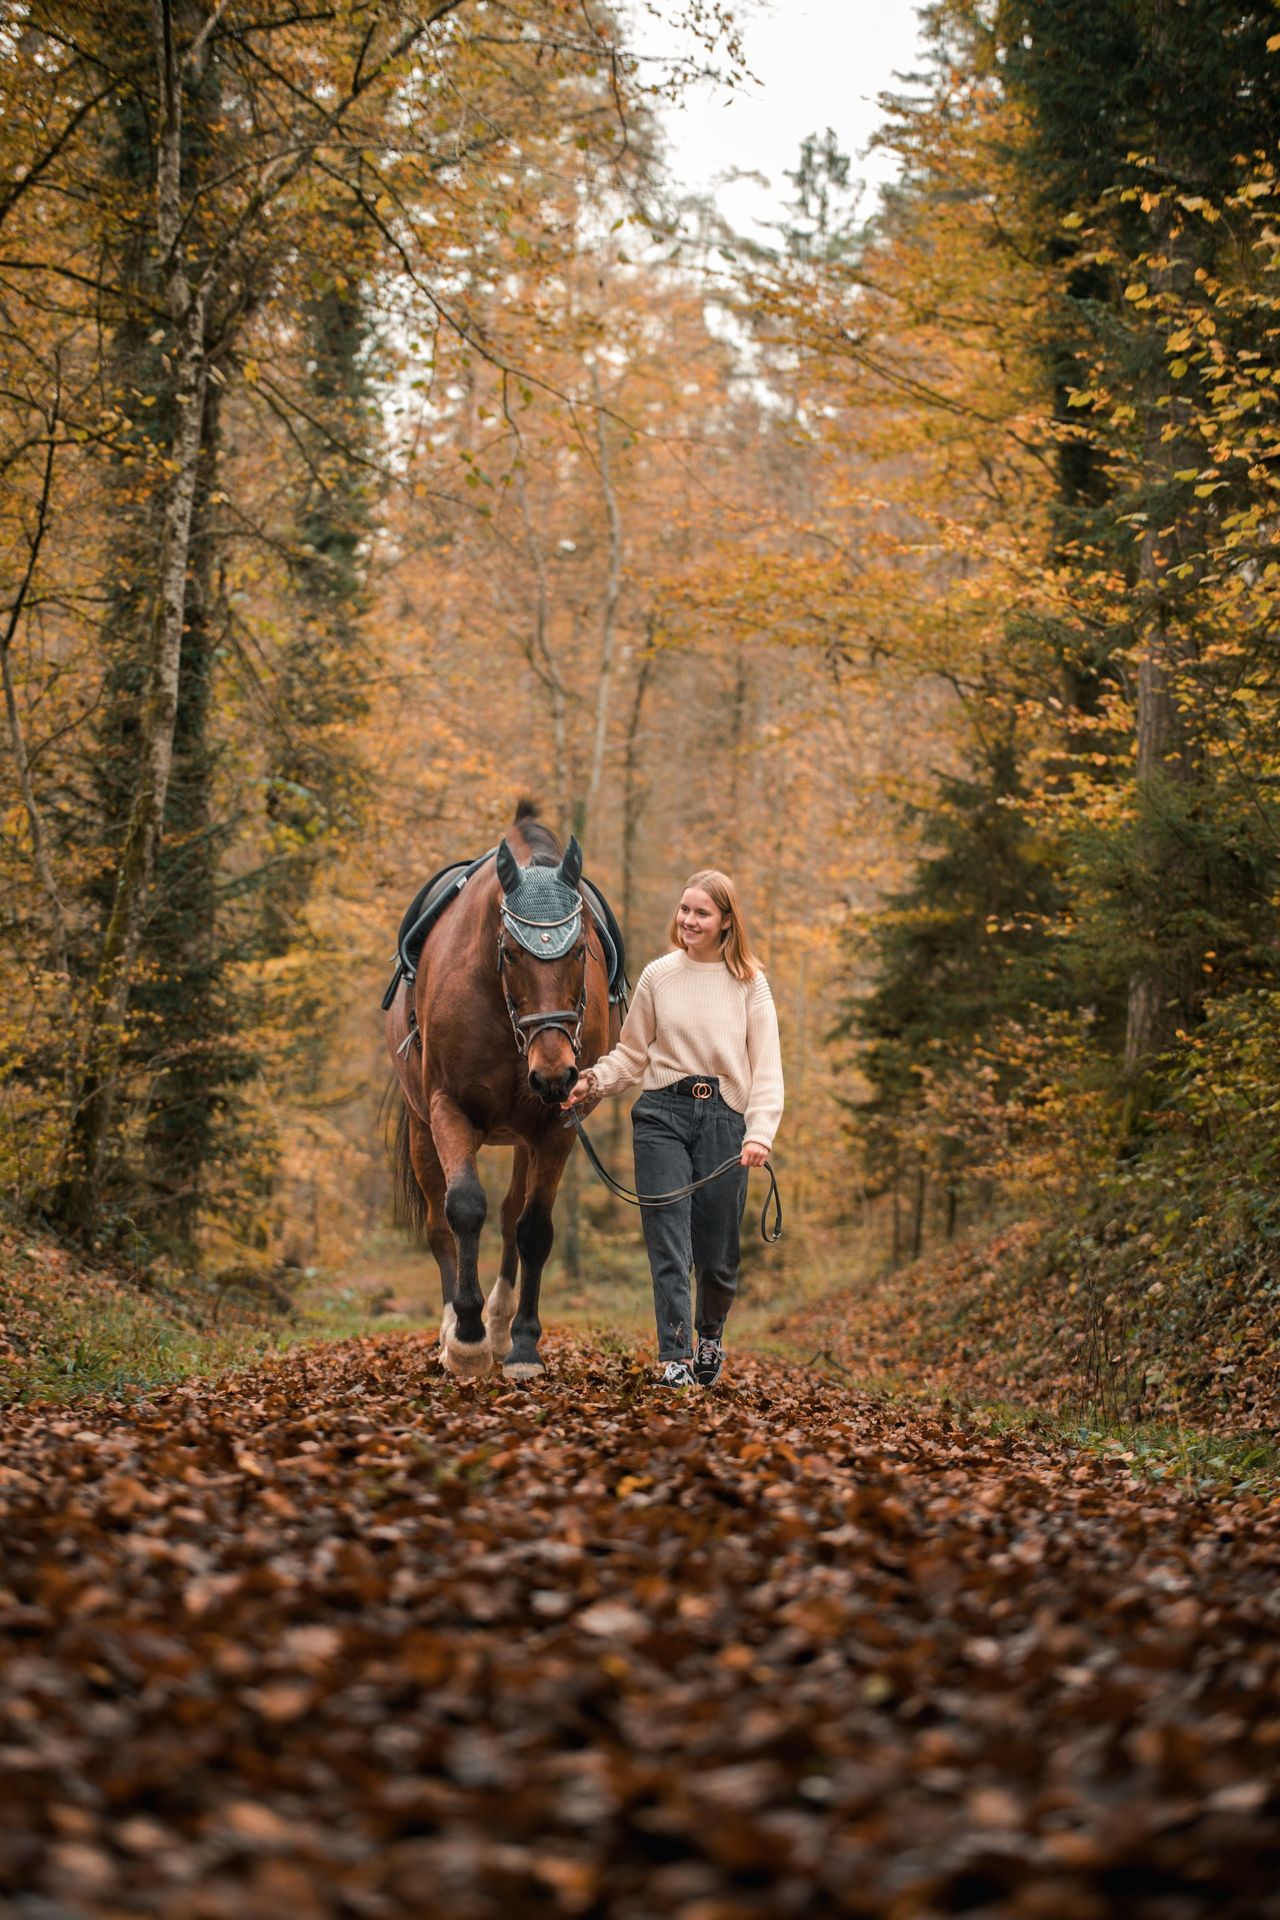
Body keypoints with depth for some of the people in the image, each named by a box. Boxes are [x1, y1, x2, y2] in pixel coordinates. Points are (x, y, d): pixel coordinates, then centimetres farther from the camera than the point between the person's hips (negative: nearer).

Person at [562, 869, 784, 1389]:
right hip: (662, 1113, 0)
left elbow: (766, 1065, -2)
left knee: (717, 1247, 6)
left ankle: (710, 1335, 34)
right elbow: (633, 1052, 11)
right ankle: (675, 1359, -8)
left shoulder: (749, 982, 3)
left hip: (724, 1117, 0)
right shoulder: (658, 976, 6)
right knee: (669, 1241, -10)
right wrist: (596, 1081, -7)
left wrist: (760, 1132, -14)